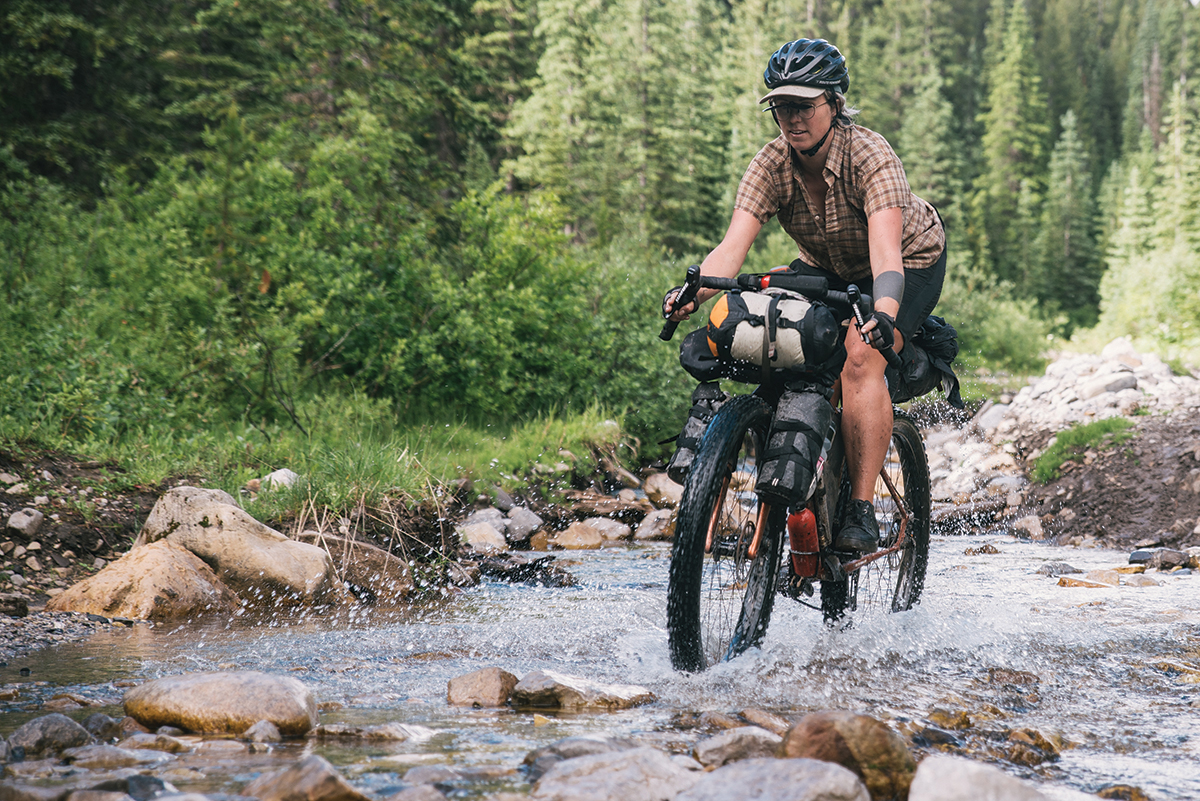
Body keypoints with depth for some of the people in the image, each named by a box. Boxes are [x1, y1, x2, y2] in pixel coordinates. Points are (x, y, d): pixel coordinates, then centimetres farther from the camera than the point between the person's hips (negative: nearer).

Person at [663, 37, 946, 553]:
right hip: (827, 269, 5)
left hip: (912, 264, -5)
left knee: (860, 356, -31)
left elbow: (885, 247, -45)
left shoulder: (870, 156, -31)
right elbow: (734, 244, -31)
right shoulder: (771, 164, -19)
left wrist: (884, 311, -64)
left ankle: (862, 513, -28)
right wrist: (692, 293, -51)